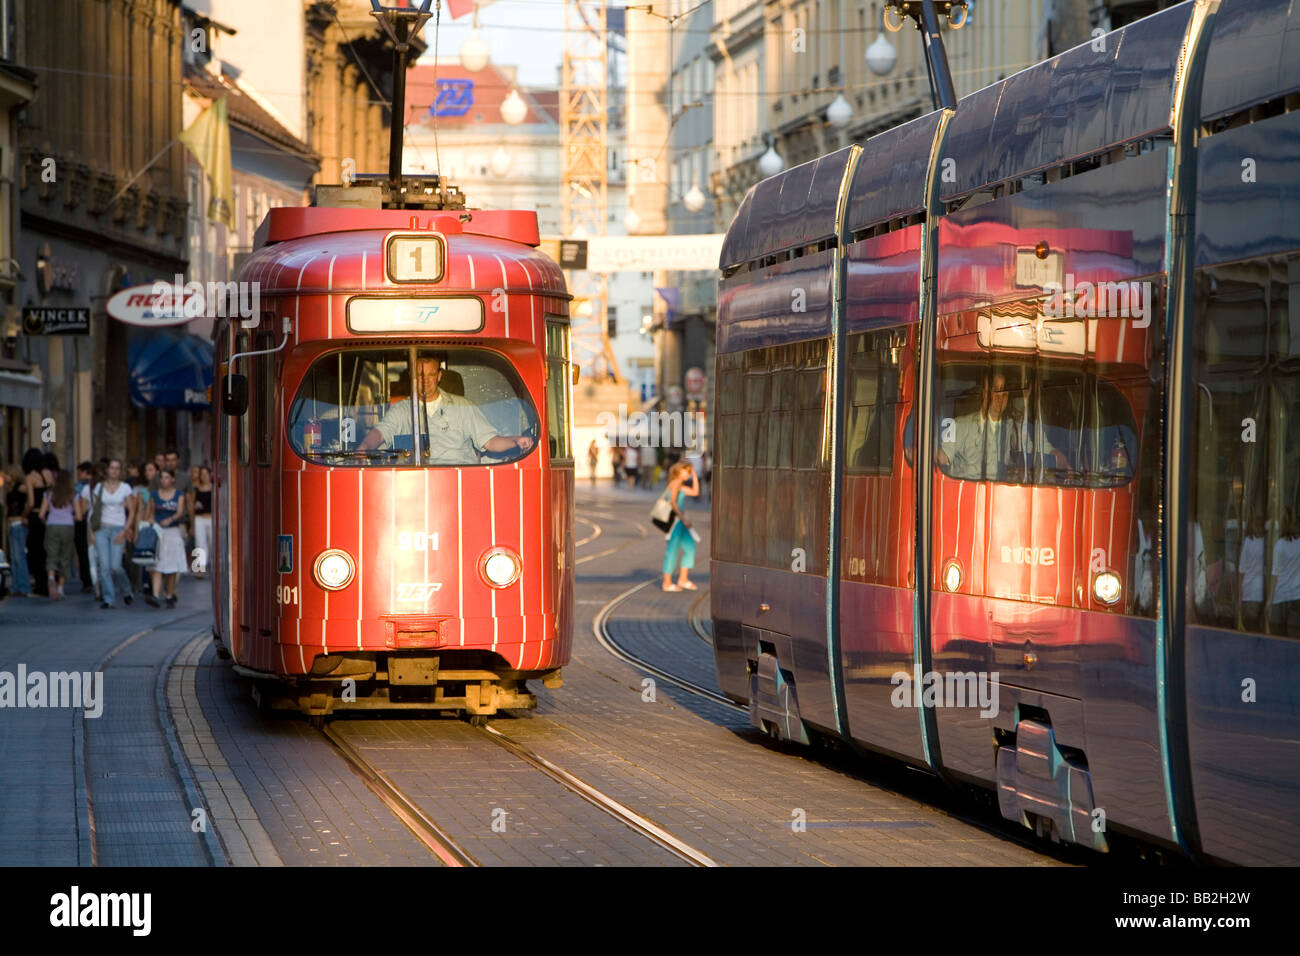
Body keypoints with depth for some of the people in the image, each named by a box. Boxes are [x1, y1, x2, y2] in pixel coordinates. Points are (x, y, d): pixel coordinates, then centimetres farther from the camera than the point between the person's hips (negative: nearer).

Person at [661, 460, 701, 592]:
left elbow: (695, 492, 24)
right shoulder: (675, 483, -13)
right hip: (674, 520, -10)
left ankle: (683, 579, 13)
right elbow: (673, 502, -23)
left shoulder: (680, 485, 17)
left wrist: (694, 476, 17)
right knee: (672, 550, -5)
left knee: (690, 548, 10)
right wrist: (683, 519, -24)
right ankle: (667, 583, 0)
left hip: (680, 522, 10)